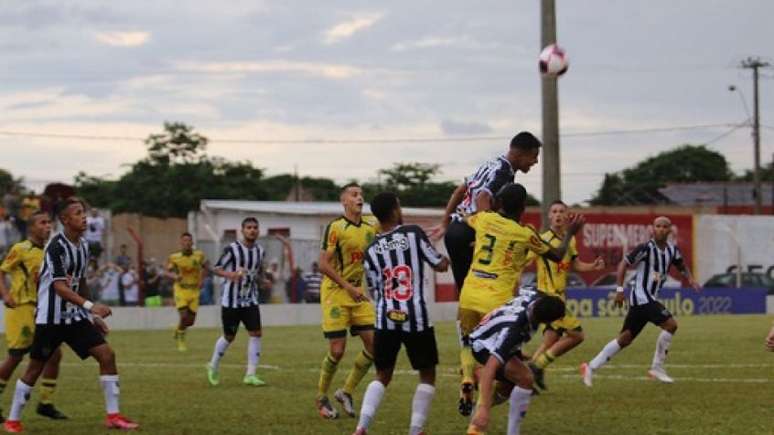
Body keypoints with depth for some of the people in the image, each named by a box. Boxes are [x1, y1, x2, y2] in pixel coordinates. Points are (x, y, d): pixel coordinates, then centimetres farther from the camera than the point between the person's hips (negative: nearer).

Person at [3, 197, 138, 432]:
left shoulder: (82, 245, 7)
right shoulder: (56, 246, -18)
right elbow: (59, 287, -26)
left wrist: (92, 316, 19)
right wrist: (90, 306, -36)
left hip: (75, 316, 7)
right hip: (51, 317, -7)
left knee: (107, 355, -5)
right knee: (36, 367, 1)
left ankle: (113, 415, -1)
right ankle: (13, 420, 14)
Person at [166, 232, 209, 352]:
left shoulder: (199, 255, -4)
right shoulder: (174, 258, -9)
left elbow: (205, 267, 14)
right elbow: (168, 271, -3)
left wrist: (201, 280, 2)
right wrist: (175, 276, -24)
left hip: (194, 291, 3)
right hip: (181, 290, -3)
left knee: (191, 320, 5)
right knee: (184, 316, -15)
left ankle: (178, 330, 38)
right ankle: (181, 341, 9)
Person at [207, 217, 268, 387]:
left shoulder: (259, 251, 6)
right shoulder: (232, 249, -11)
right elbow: (216, 268, -8)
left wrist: (259, 276, 5)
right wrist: (229, 274, -26)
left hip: (250, 300, 4)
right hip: (231, 300, -4)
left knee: (256, 333, -10)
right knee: (229, 337, 5)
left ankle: (250, 375, -8)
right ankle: (213, 367, 30)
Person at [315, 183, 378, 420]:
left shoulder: (371, 227, 5)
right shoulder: (335, 227, -12)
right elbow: (324, 265, -15)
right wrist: (349, 288, -19)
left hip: (359, 293, 6)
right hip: (335, 293, -6)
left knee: (373, 345, -2)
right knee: (337, 350, -6)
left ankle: (346, 392, 14)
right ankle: (321, 398, 14)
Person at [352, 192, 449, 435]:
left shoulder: (371, 250, 7)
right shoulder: (414, 233, -3)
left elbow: (376, 291, 10)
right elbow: (440, 266, 1)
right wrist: (444, 258, 23)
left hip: (386, 320, 3)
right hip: (416, 318, -3)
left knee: (382, 376, 16)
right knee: (427, 375, 12)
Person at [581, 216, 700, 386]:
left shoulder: (672, 249, 9)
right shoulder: (646, 248, -13)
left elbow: (681, 265, 26)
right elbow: (624, 264, -10)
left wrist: (690, 278, 7)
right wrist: (620, 289, -15)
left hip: (649, 299, 8)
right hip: (641, 297, -8)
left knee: (625, 338, 9)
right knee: (670, 324, -16)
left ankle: (591, 367, 13)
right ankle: (657, 367, -6)